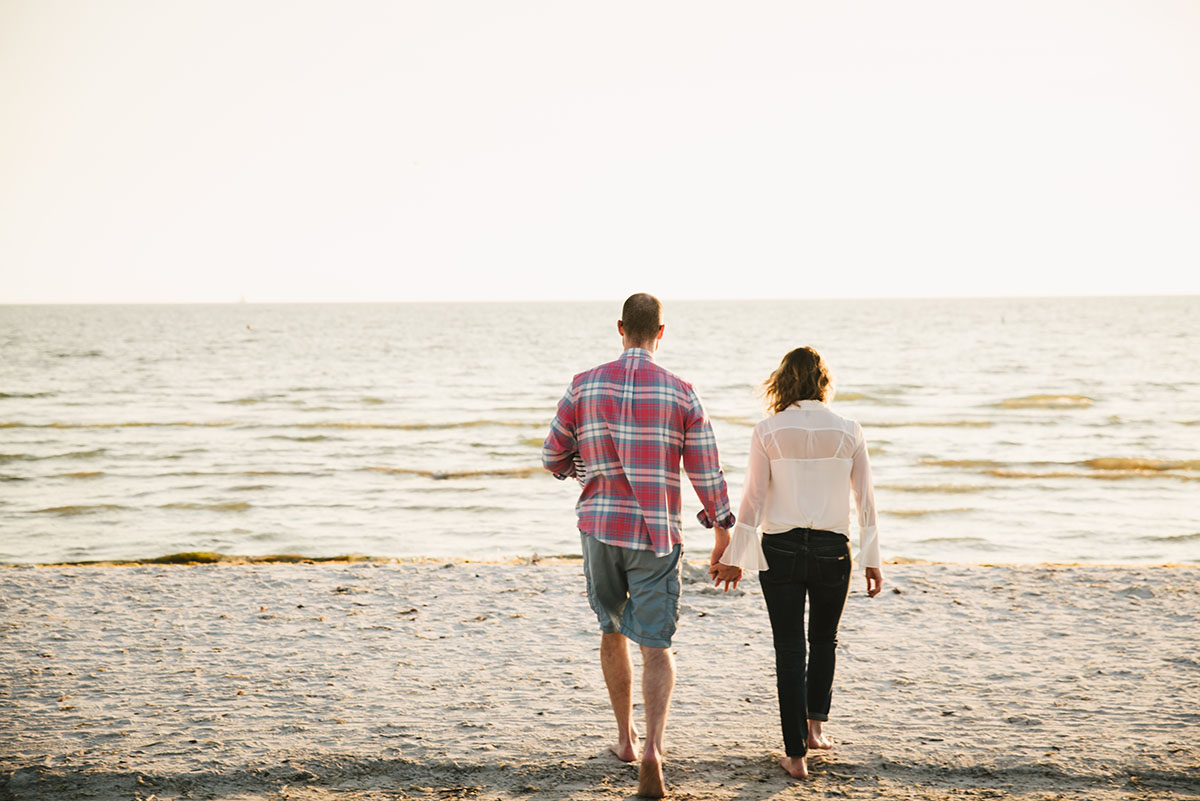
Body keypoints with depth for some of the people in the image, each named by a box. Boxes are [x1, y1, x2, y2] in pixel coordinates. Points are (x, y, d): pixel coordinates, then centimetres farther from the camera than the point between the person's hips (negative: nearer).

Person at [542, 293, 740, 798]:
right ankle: (652, 747, -20)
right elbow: (707, 475, -4)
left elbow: (553, 459, 6)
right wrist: (724, 542, 4)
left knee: (612, 630, 23)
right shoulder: (681, 394, -4)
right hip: (655, 534, -2)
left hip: (599, 527, 2)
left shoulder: (584, 385, -1)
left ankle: (625, 737, 32)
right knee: (656, 648, 1)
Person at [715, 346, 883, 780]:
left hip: (780, 549, -1)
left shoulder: (767, 432, -5)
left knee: (789, 649, 7)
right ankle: (815, 724, 22)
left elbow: (753, 500, -6)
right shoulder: (848, 431, -1)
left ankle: (796, 754, 8)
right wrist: (872, 559, 9)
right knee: (824, 638, 25)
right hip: (832, 549, 1)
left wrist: (734, 556, 2)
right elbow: (865, 499, 2)